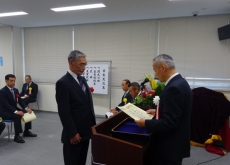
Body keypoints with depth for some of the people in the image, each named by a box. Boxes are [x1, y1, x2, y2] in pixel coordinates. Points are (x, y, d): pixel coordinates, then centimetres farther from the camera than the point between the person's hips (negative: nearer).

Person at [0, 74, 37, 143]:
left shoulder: (15, 90, 7)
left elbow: (20, 101, 7)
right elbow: (6, 104, -27)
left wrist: (26, 108, -12)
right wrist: (16, 111, -39)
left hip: (14, 110, 8)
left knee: (28, 112, -4)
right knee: (17, 116, -34)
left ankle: (26, 132, 10)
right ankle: (17, 136, -23)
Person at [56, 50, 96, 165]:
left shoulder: (82, 80, 10)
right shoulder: (63, 83, -16)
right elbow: (64, 112, -19)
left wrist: (93, 125, 13)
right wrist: (72, 133, -18)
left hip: (85, 131, 8)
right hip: (74, 134, -7)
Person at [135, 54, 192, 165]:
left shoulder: (174, 87, -26)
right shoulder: (179, 82, 5)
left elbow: (169, 122, -27)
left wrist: (146, 123, -17)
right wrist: (158, 111, 12)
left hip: (171, 146, -10)